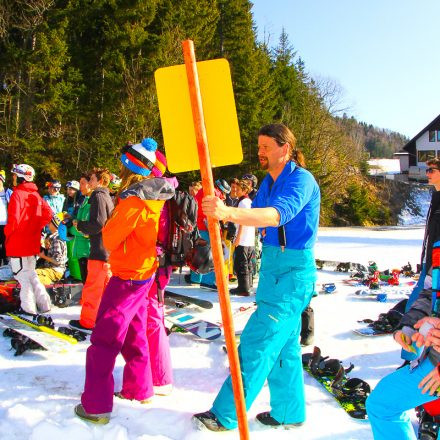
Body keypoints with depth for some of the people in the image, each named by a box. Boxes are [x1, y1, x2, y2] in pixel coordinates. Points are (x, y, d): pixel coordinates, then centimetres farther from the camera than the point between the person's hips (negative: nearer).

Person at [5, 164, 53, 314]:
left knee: (22, 275, 0)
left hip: (18, 243, -7)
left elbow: (14, 218, -20)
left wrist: (7, 232, -4)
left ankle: (28, 307, 3)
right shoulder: (36, 195, 8)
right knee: (30, 273, 17)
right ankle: (44, 303, 15)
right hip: (33, 243, 7)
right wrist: (36, 228, 10)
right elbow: (48, 213, 7)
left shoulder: (17, 194, -14)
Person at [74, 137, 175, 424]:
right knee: (134, 333, 21)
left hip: (128, 276, -8)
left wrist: (110, 225, 3)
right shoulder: (155, 195, 1)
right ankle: (139, 389, 33)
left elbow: (109, 239, -16)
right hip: (146, 272, 8)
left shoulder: (133, 199, -22)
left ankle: (96, 405, 5)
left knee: (104, 340, -1)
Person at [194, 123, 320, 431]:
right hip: (273, 266, 9)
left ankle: (227, 414, 1)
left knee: (257, 341, -8)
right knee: (283, 342, 16)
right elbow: (257, 216, 11)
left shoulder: (301, 180, -16)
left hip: (292, 271, -9)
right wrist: (225, 213, -9)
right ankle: (289, 412, 29)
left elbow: (278, 214, -34)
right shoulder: (269, 182, 13)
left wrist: (229, 213, -48)